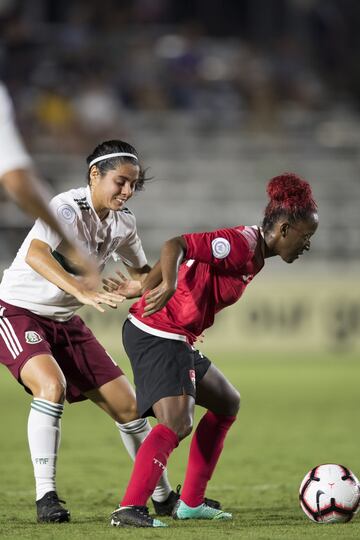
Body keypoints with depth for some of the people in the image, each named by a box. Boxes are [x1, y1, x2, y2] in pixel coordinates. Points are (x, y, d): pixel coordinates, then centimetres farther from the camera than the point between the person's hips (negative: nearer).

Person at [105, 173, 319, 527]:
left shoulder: (252, 252, 12)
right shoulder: (240, 245, -18)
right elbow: (175, 246, -30)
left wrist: (139, 290, 24)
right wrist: (168, 285, -47)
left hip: (176, 341, 11)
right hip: (160, 335, -11)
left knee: (227, 404, 23)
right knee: (177, 423, -25)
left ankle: (191, 503, 23)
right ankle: (130, 508, -36)